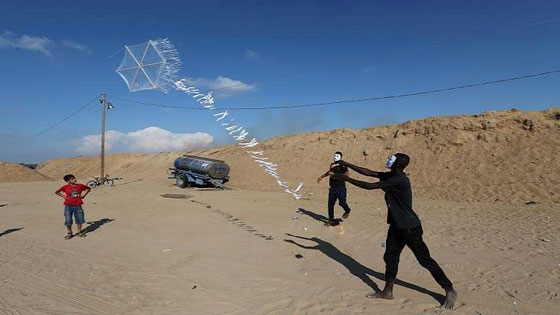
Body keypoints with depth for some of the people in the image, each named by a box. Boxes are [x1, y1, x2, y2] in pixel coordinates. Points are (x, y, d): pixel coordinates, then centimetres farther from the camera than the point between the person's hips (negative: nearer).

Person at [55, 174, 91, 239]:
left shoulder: (80, 186, 1)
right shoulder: (65, 187, -3)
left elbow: (88, 188, 18)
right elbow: (56, 192, 11)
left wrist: (84, 194, 8)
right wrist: (63, 195, 0)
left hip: (78, 206, 2)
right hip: (68, 206, -1)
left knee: (80, 219, 7)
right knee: (68, 221, 0)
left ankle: (79, 232, 25)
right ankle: (69, 233, 18)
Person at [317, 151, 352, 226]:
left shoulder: (343, 165, -8)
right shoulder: (332, 165, 12)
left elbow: (346, 175, -21)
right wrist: (322, 176, 37)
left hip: (340, 187, -6)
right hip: (332, 187, 6)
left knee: (342, 203, -2)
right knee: (330, 204, 3)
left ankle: (347, 211, 33)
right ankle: (331, 220, 13)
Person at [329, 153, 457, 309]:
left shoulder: (399, 180, -25)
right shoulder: (392, 176, 3)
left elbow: (370, 186, -26)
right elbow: (369, 172, 7)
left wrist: (347, 179, -19)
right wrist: (347, 164, 4)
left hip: (410, 227, -9)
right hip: (396, 226, 9)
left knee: (425, 260, 2)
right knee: (390, 257, 12)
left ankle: (450, 290, 19)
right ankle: (387, 291, 24)